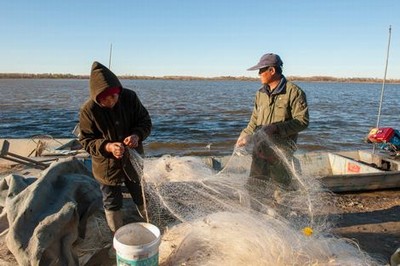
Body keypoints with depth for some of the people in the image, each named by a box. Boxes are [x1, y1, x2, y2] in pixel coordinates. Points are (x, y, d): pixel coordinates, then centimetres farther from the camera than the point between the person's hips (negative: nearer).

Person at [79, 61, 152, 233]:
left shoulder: (130, 97, -16)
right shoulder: (88, 110, -21)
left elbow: (145, 121, -6)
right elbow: (86, 141, -13)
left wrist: (137, 135, -28)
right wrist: (107, 147, -32)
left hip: (133, 159, 2)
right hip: (107, 165, -2)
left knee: (142, 198, 20)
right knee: (112, 205, 15)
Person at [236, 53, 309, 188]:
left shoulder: (294, 92, -7)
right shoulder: (261, 93, 13)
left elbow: (302, 121, -12)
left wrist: (276, 128, -21)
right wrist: (245, 135, 5)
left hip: (281, 147, -6)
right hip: (261, 148, 6)